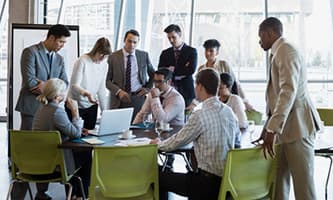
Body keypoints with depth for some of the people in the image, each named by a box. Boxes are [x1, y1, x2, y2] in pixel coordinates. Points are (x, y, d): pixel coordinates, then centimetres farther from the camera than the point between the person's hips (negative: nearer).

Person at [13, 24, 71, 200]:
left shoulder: (59, 59, 15)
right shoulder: (30, 52, -5)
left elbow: (64, 84, 7)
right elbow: (29, 81, -15)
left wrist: (46, 86, -11)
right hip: (32, 108, -6)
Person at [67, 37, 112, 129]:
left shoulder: (104, 65, 4)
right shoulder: (82, 61, -15)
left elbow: (101, 89, 7)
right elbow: (74, 85, -18)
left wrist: (104, 110, 2)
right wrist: (87, 94, -36)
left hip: (92, 105, 5)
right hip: (76, 105, -5)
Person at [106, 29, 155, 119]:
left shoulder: (144, 55, 8)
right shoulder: (113, 57, 3)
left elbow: (153, 75, 20)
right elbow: (108, 81, 2)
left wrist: (147, 88, 4)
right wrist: (119, 91, -14)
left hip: (138, 98, 1)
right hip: (119, 100, -1)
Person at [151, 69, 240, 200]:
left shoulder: (200, 115, -19)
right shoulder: (229, 111, 2)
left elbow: (176, 143, -8)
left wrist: (158, 143, 14)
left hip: (210, 183, -7)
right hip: (227, 178, 7)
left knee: (160, 178, 7)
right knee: (191, 174, 33)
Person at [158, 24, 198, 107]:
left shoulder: (191, 51, 4)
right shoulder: (165, 53, 13)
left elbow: (191, 69, -11)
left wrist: (174, 70, -4)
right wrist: (182, 71, -9)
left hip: (186, 92, -2)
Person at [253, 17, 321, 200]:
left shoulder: (286, 50, -10)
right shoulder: (278, 53, 19)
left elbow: (289, 91, -23)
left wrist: (271, 129, -27)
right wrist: (267, 128, 21)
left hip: (296, 124, -9)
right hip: (286, 125, 9)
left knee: (303, 184, -5)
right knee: (278, 181, 10)